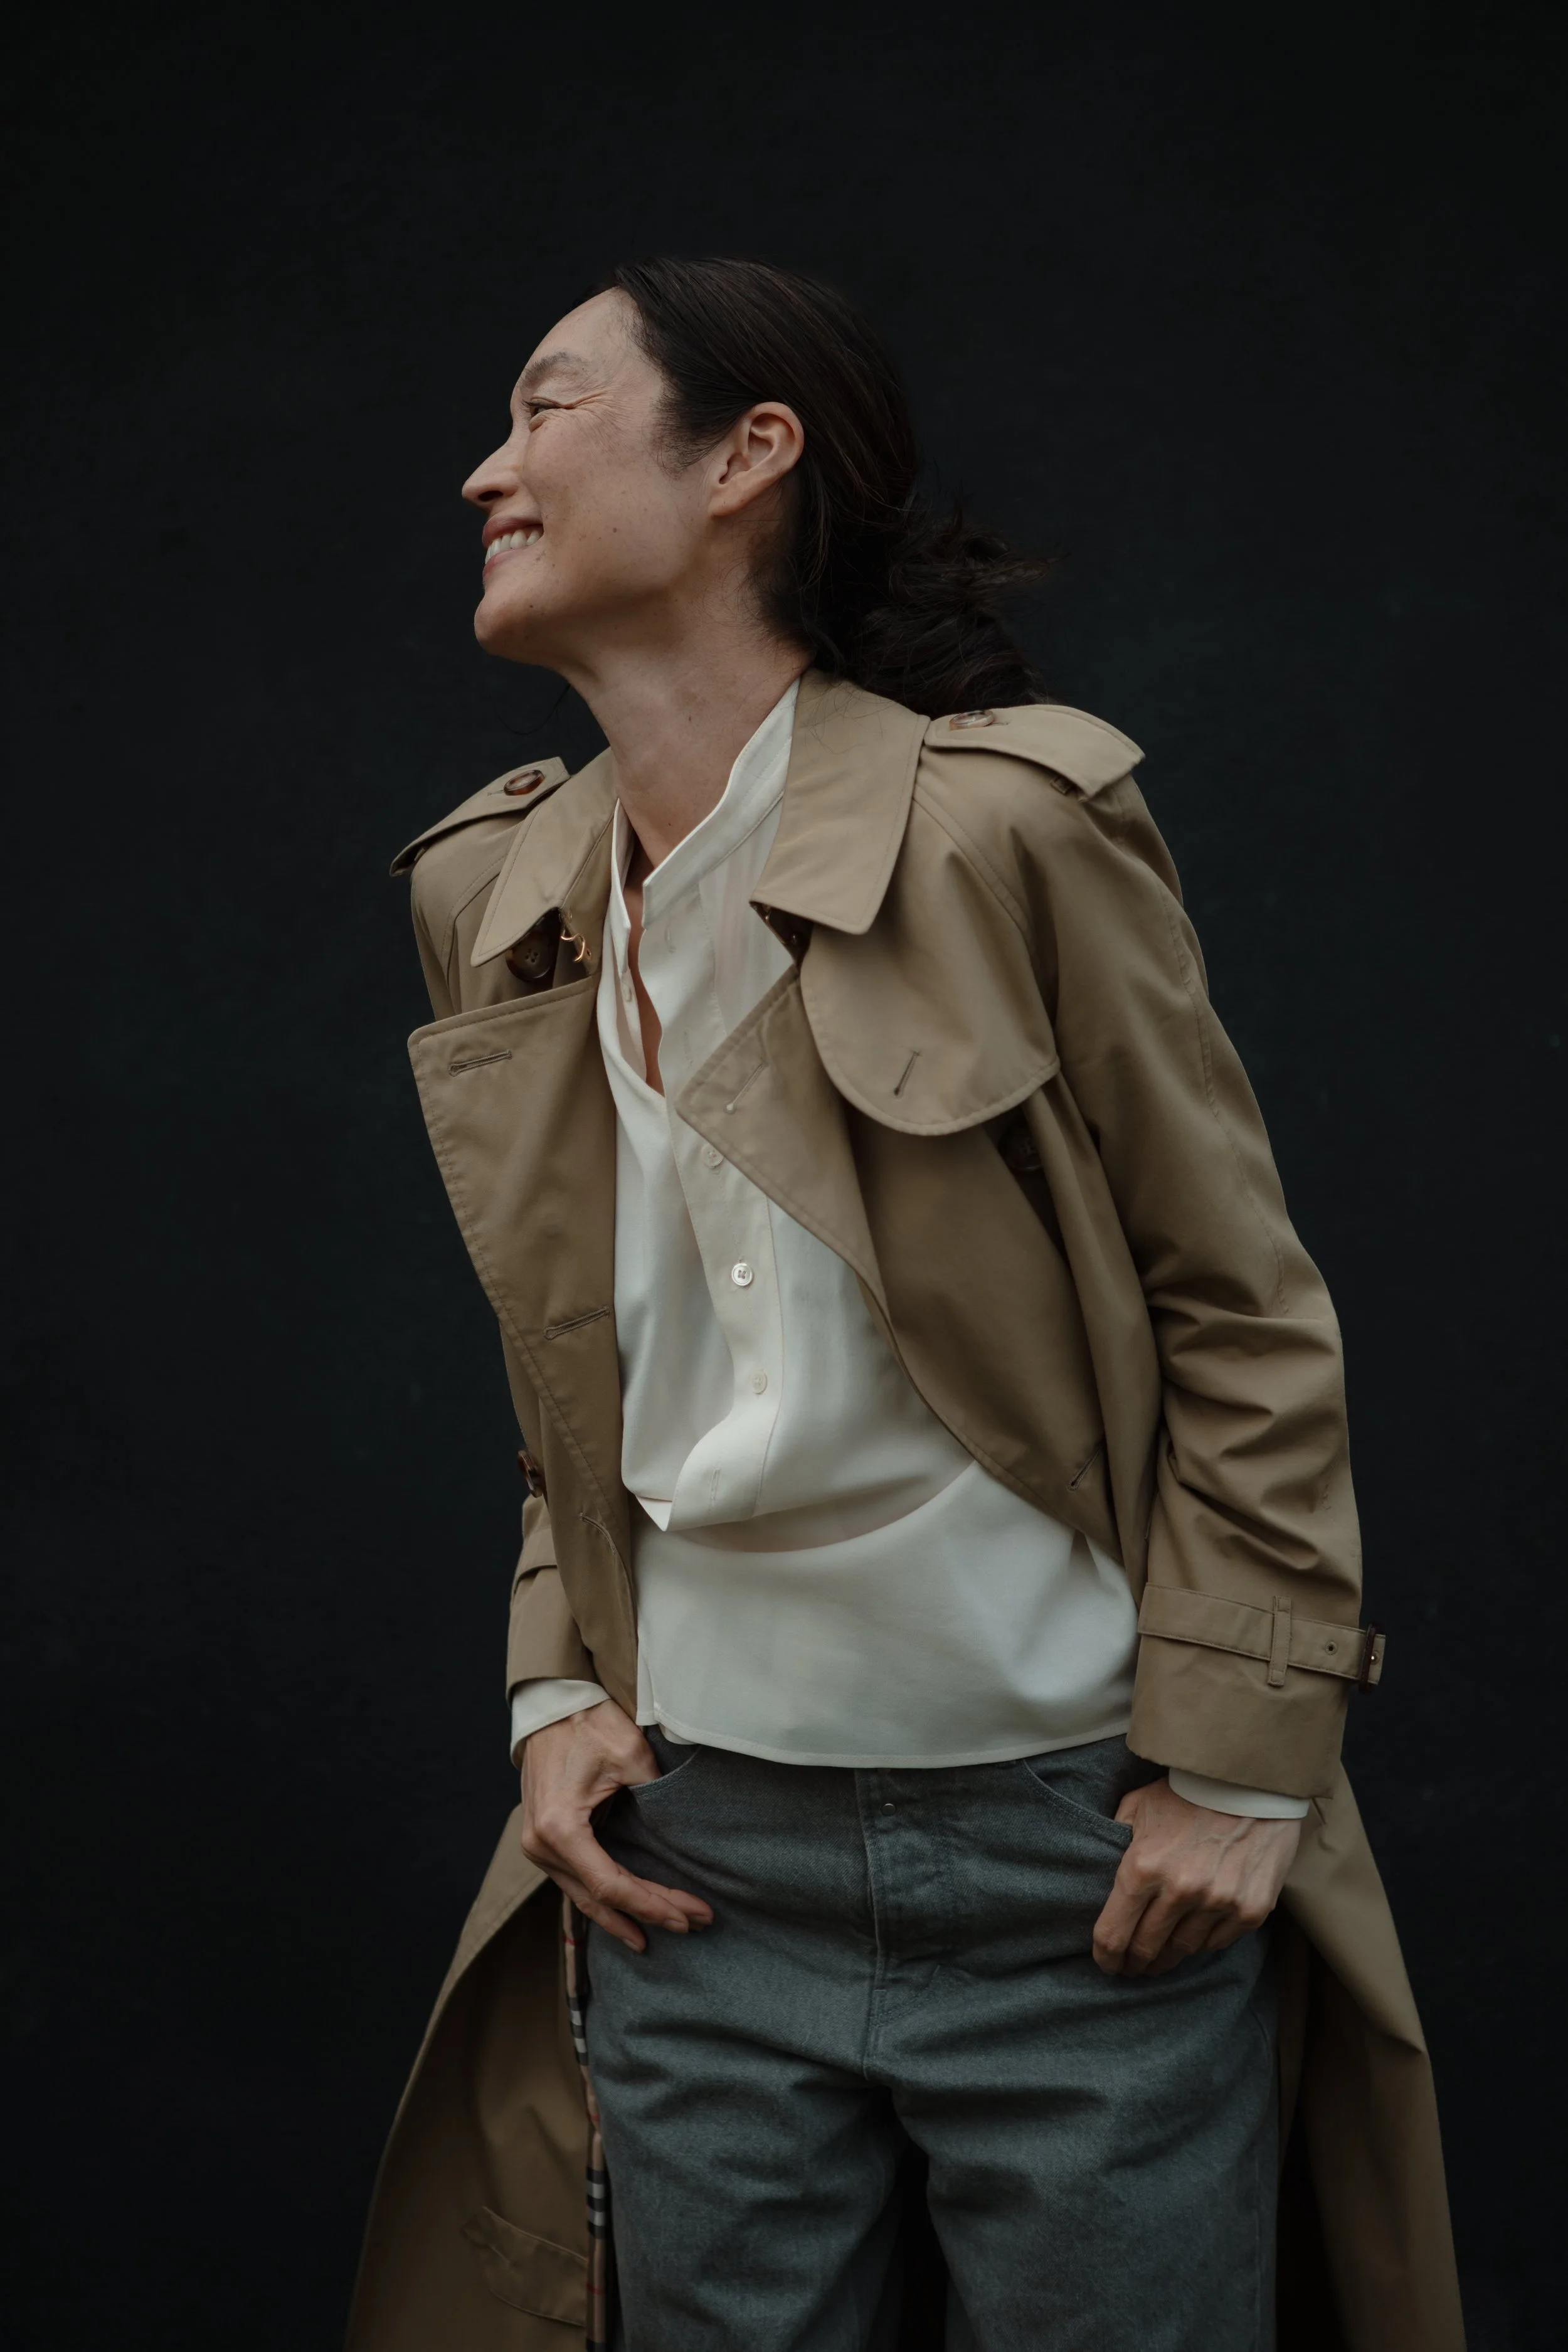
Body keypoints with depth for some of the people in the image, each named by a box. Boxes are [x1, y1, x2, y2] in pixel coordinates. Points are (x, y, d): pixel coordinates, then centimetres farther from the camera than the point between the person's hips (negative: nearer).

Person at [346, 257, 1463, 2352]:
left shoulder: (1013, 820, -12)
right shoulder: (496, 894, 6)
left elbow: (1248, 1323, -7)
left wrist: (1237, 1767, -9)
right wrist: (559, 1688, 3)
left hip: (1080, 1860, -4)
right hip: (693, 1861, 5)